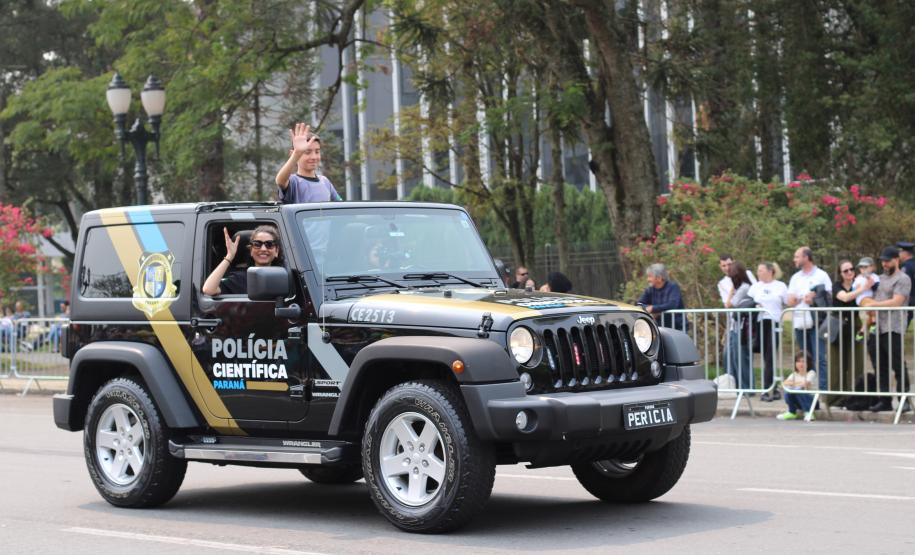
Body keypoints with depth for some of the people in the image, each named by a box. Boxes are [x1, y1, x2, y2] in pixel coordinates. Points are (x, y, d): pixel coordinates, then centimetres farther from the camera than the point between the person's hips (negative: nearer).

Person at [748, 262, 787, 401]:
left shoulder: (781, 286, 7)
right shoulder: (755, 286, 14)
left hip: (774, 324, -3)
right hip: (760, 325, 3)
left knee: (770, 358, -7)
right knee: (766, 358, 1)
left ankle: (766, 390, -7)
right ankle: (773, 388, 8)